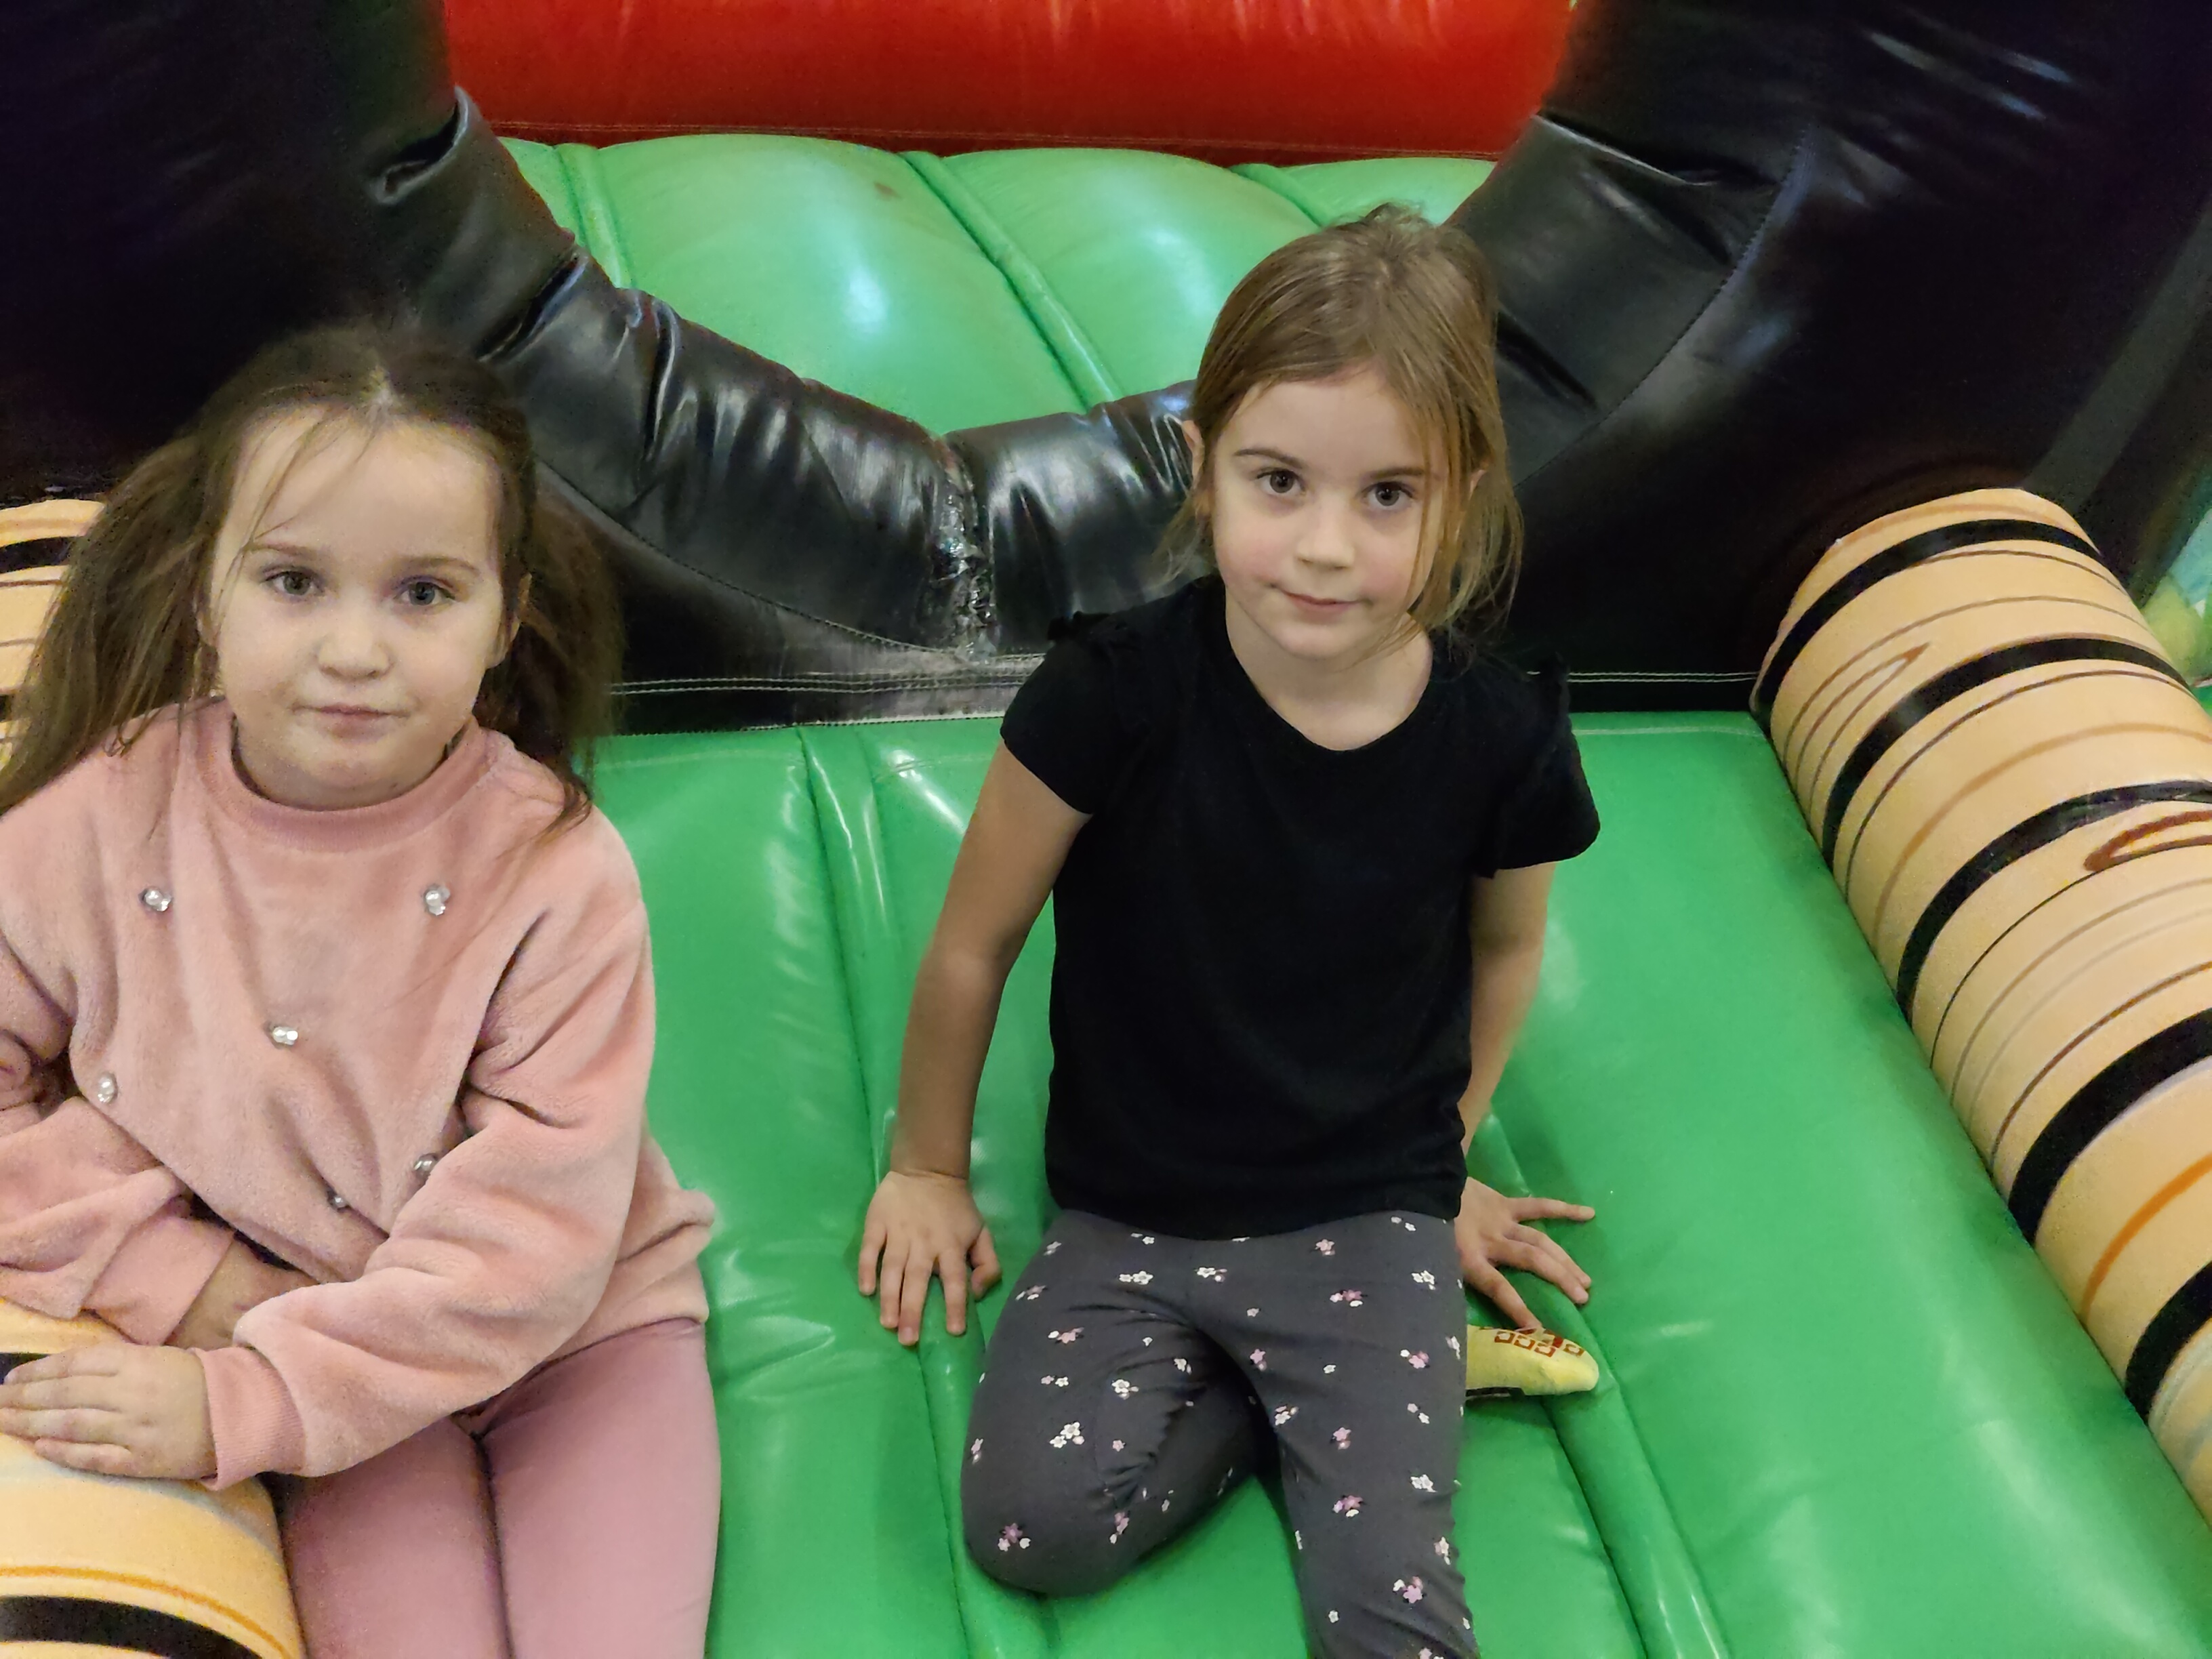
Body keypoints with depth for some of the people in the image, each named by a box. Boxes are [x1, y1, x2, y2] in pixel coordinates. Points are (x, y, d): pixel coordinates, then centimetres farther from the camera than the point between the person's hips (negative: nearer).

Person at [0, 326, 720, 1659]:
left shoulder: (557, 871, -22)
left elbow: (528, 1234, -22)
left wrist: (245, 1401, -24)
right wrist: (177, 1274, -14)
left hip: (578, 1324, -1)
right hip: (327, 1323, 1)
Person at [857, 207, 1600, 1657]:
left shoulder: (1501, 739, -12)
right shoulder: (1115, 693, -18)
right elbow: (973, 948, -4)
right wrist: (928, 1170, 8)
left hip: (1370, 1224, -1)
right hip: (1127, 1217, 1)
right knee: (1036, 1522, -20)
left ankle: (1344, 1385, 11)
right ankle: (1277, 1386, 4)